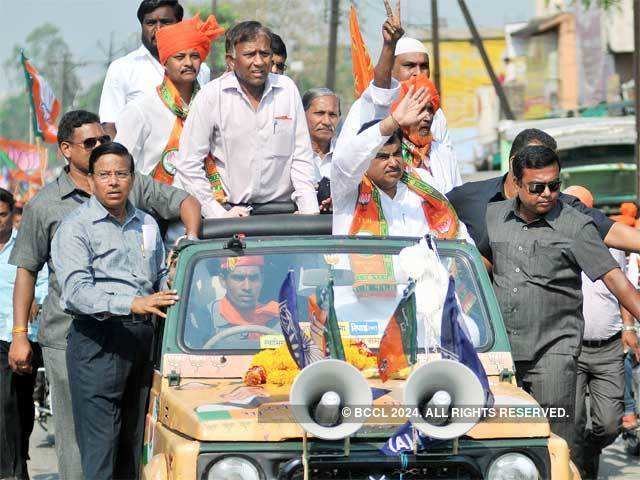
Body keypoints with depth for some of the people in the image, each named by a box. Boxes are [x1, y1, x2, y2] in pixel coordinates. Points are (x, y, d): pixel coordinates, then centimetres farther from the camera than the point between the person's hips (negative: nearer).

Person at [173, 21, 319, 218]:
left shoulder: (288, 89, 7)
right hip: (230, 211, -2)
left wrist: (310, 211, 0)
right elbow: (188, 165, -3)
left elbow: (301, 158, 11)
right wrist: (218, 215, -8)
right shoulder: (211, 96, -3)